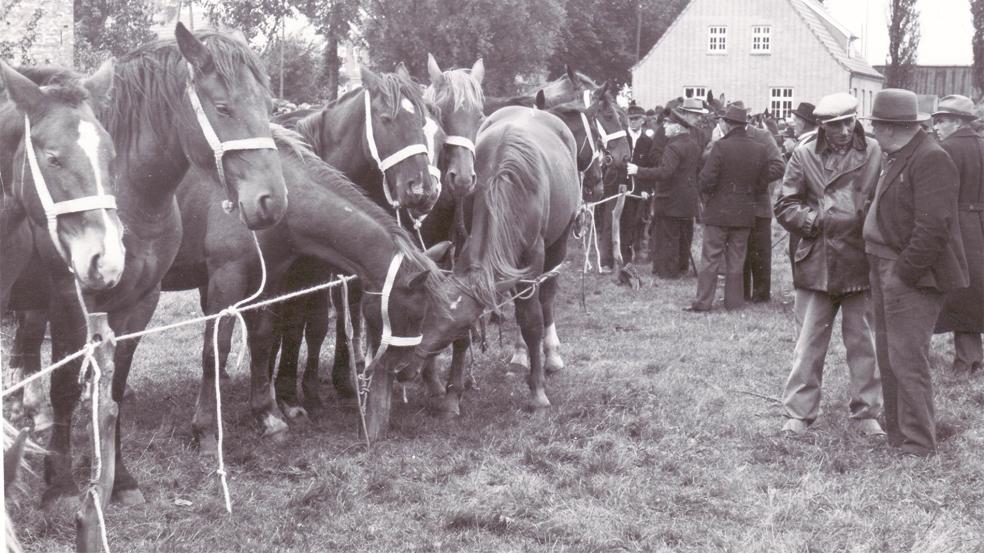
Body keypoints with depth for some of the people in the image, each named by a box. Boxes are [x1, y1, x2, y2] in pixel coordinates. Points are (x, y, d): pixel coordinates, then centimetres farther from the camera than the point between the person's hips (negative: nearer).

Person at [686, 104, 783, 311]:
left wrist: (706, 193, 4)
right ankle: (733, 301, 15)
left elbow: (706, 180, -16)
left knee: (710, 259, 1)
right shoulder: (759, 150, 1)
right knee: (736, 260, 12)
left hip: (718, 211, -4)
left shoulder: (721, 146, -14)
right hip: (745, 213, 4)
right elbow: (762, 183, 6)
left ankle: (703, 301, 2)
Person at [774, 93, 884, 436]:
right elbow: (785, 207, 3)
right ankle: (798, 413, 16)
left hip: (862, 264, 0)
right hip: (817, 263, 0)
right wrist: (817, 221, -10)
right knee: (809, 342, 6)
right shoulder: (804, 156, 2)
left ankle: (866, 413, 21)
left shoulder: (875, 154, -1)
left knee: (864, 342, 9)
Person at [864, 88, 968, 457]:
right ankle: (896, 433, 27)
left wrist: (904, 272, -20)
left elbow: (933, 226, -22)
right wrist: (881, 271, 13)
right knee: (889, 358, 16)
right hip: (887, 271, 10)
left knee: (907, 361, -8)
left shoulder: (930, 160, -15)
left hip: (912, 277, -10)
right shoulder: (898, 158, 16)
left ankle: (918, 447, 0)